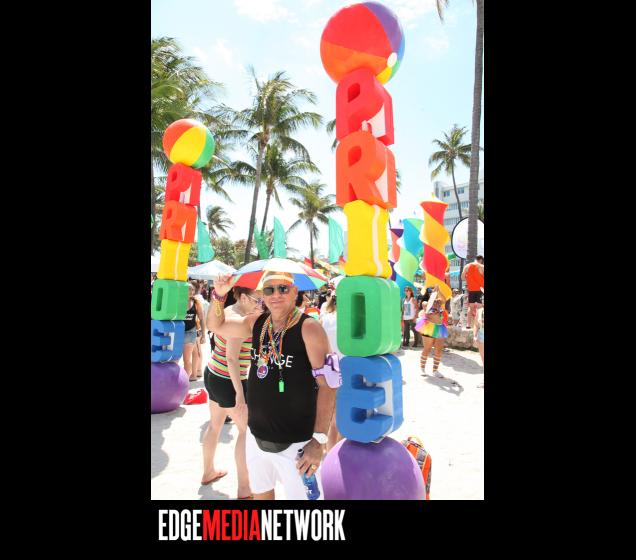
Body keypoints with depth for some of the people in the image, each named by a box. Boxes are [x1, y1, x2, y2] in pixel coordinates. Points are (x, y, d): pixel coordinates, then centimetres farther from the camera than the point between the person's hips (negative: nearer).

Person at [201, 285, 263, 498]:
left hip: (213, 375, 10)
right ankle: (244, 488, 10)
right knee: (247, 430, 2)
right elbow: (232, 359, -26)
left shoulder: (229, 312, 4)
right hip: (227, 382, -9)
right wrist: (240, 392, -24)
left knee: (215, 425, 22)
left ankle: (208, 472, 40)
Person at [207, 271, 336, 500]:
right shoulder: (256, 323, 2)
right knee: (260, 492, 25)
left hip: (295, 443, -6)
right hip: (256, 437, 6)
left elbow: (327, 383, -19)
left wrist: (319, 440, -23)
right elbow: (216, 325, 16)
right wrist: (218, 295, -3)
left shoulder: (309, 328, -17)